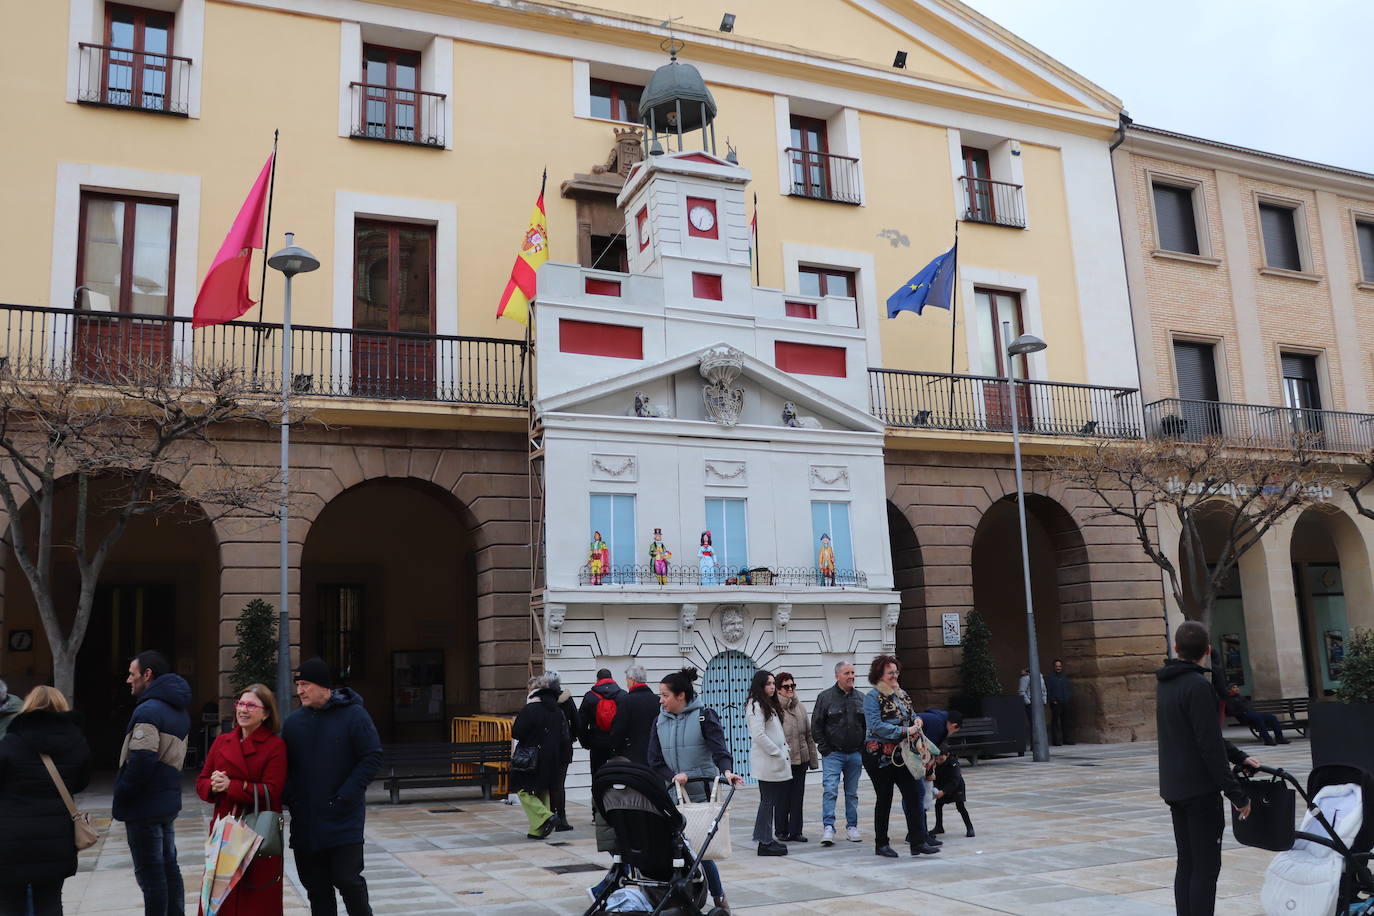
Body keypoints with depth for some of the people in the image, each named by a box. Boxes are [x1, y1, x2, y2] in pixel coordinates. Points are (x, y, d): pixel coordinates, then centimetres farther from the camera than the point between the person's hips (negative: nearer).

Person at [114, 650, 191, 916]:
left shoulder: (148, 710, -16)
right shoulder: (178, 711, 14)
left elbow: (140, 762, -23)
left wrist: (119, 798, -10)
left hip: (144, 807, -9)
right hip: (168, 803, 9)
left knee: (150, 875, -3)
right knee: (169, 868, 15)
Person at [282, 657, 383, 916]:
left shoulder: (353, 715, -6)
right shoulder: (293, 722, 8)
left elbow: (372, 758, -9)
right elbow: (285, 766, 16)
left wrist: (345, 797, -14)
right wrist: (291, 797, 0)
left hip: (344, 819, -5)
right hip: (304, 823, 5)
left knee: (347, 879, -5)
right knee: (315, 885, 10)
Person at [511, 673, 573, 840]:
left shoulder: (530, 709, -15)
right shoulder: (558, 710, 6)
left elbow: (516, 733, -17)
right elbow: (565, 736, 8)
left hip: (532, 760, -7)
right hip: (551, 761, 7)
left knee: (525, 791, 3)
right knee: (543, 792, 14)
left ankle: (546, 817, -15)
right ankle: (538, 830, 13)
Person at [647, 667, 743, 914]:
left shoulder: (704, 716, -5)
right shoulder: (660, 721, 7)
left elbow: (719, 748, -17)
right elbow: (655, 761, 1)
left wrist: (726, 770, -36)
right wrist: (673, 776, -17)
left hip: (701, 794, -4)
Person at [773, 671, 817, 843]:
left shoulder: (801, 707, 12)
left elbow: (809, 734, 16)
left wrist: (813, 758, 15)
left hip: (801, 758, 6)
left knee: (798, 796, 9)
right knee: (783, 796, 2)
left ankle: (796, 831, 16)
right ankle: (782, 831, 15)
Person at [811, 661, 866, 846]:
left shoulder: (861, 698, 8)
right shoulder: (825, 697, -2)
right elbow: (816, 725, -1)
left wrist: (863, 748, 6)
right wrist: (824, 748, -6)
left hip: (855, 754, 3)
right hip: (833, 754, -3)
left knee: (852, 793, 10)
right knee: (830, 790, -12)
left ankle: (852, 826, 19)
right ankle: (828, 827, -12)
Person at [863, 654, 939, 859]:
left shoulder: (902, 694, 12)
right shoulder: (873, 697, -11)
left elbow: (912, 715, 23)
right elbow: (875, 725, -21)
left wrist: (917, 722, -2)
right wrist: (905, 731, -22)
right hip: (879, 755, -6)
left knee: (913, 793, -1)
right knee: (884, 798, 3)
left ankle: (918, 842, 2)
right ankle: (881, 844, 15)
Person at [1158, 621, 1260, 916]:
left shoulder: (1166, 684, 10)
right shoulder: (1198, 686, -17)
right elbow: (1210, 747, -20)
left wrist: (1239, 757, 16)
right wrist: (1236, 794, -15)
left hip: (1174, 789, 9)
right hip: (1199, 789, -8)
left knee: (1187, 865, 13)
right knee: (1206, 868, -4)